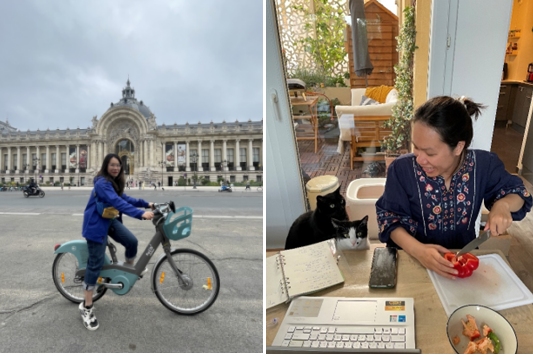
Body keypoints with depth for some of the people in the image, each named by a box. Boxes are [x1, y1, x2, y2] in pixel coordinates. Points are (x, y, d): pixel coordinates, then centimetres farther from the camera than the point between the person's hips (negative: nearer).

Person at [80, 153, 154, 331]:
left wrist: (146, 204, 3)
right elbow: (117, 202, -37)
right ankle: (87, 307, 2)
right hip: (96, 224, -9)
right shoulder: (102, 183, -24)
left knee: (131, 241, -1)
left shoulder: (115, 182, 6)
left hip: (110, 220, 9)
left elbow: (124, 198, 13)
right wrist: (141, 214, -46)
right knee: (96, 263, -7)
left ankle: (130, 267, 32)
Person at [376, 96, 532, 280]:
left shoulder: (484, 164, -9)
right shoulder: (402, 169, -17)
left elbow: (517, 191, 6)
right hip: (413, 260, -3)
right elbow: (389, 218, -12)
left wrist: (503, 205, -17)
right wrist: (417, 249, -28)